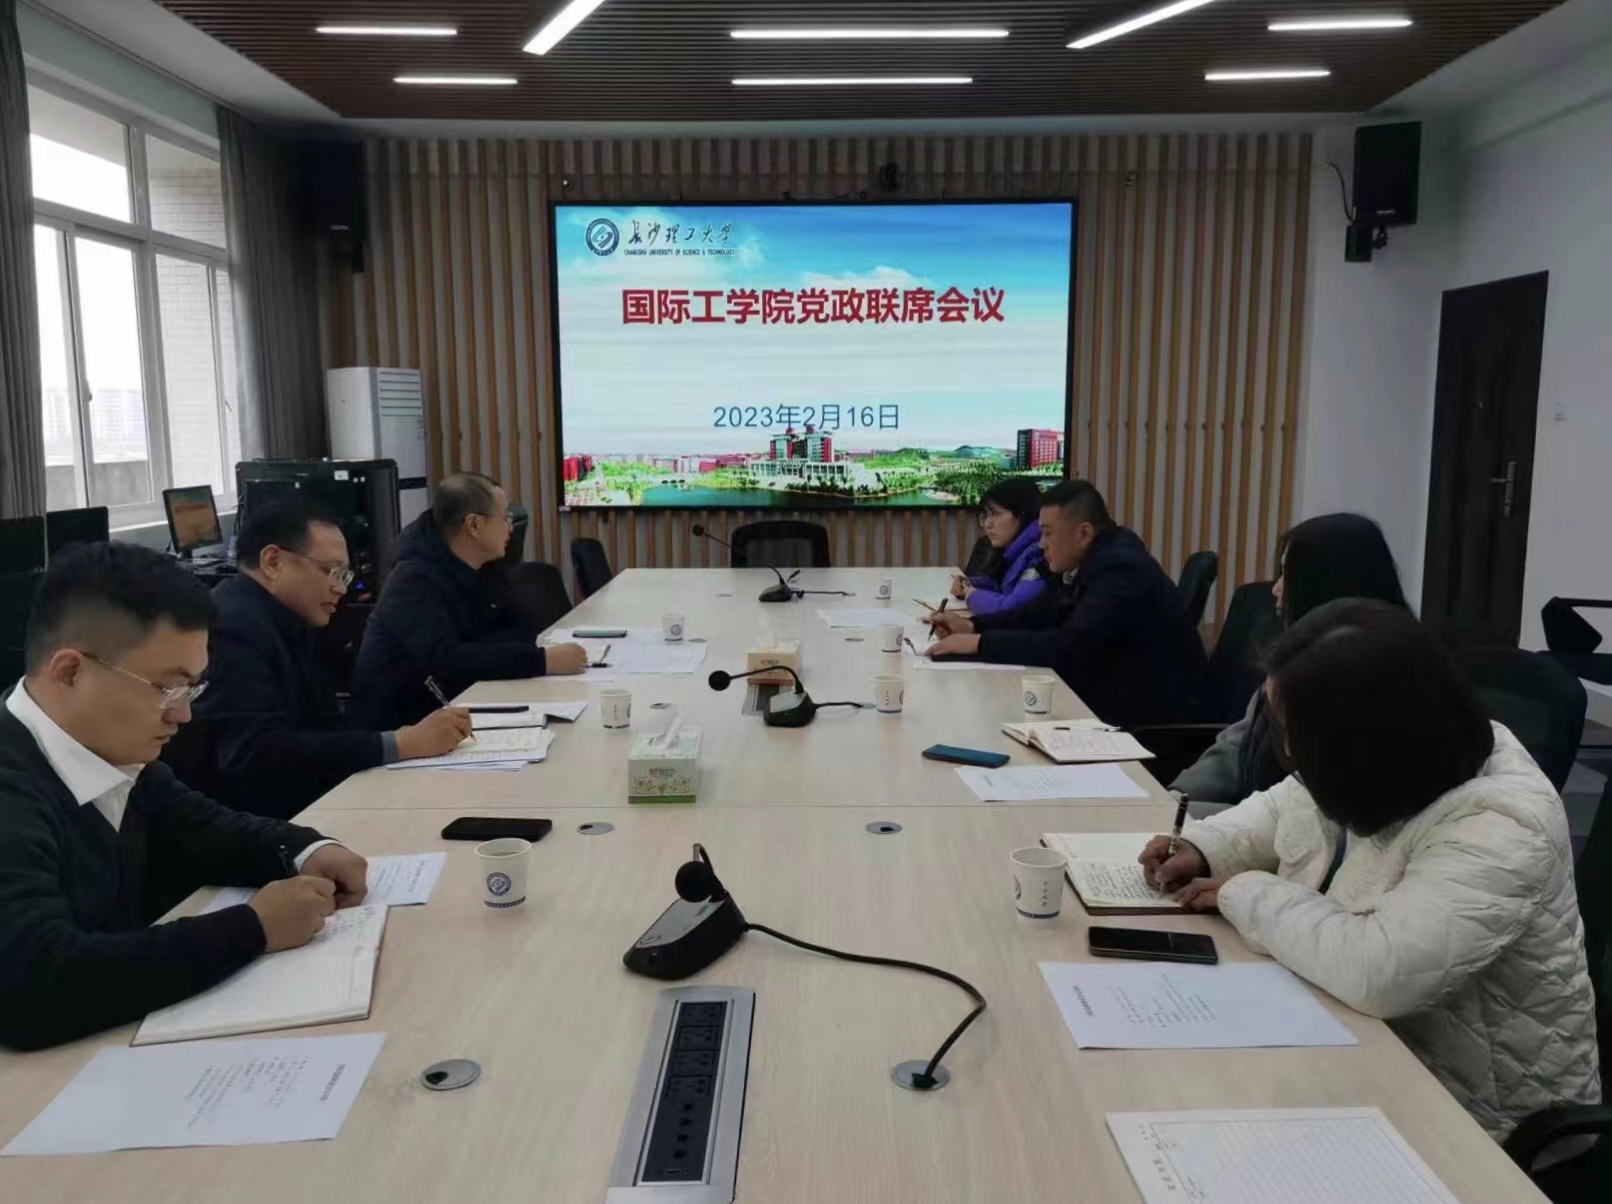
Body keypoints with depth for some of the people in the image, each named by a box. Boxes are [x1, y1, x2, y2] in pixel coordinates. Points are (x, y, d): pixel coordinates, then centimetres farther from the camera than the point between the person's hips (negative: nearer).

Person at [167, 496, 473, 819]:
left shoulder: (292, 623, 9)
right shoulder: (233, 626, -18)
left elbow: (327, 729, 4)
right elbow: (257, 753, -28)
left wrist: (410, 737, -13)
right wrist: (399, 744, -25)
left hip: (295, 805, 8)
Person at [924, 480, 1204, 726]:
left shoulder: (1121, 569, -25)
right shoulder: (1093, 559, 3)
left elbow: (1067, 647, -31)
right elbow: (1042, 613, 10)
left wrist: (979, 643, -26)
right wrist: (972, 625, -3)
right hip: (1113, 692, 8)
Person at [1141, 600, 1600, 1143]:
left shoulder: (1499, 829, -31)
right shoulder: (1384, 762, -8)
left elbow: (1378, 973, -41)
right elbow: (1293, 806, 11)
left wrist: (1247, 894, -26)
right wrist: (1203, 847, -6)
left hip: (1459, 1106, -7)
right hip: (1374, 1043, 7)